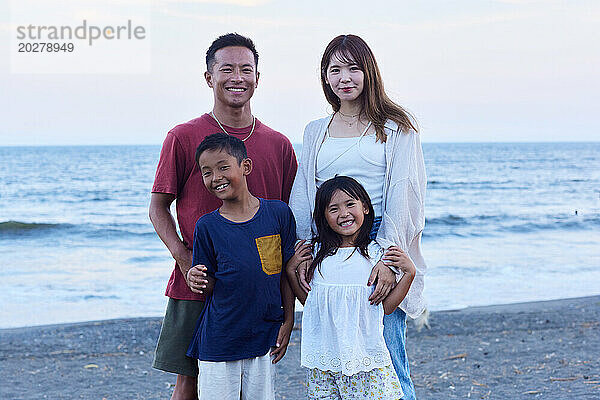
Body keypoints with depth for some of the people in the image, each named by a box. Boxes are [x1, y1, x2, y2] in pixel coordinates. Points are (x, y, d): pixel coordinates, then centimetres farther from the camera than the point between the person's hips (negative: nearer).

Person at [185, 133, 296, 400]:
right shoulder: (207, 226, -3)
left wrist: (288, 322, 4)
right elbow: (209, 288, 1)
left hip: (264, 336, 1)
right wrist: (199, 280, -21)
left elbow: (287, 271, 5)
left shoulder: (278, 213, -2)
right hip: (218, 342, -1)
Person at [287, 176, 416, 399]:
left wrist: (409, 273, -7)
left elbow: (386, 307, 1)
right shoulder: (318, 251, 4)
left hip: (366, 355, -2)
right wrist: (291, 271, 5)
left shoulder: (376, 253, -2)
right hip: (324, 355, 2)